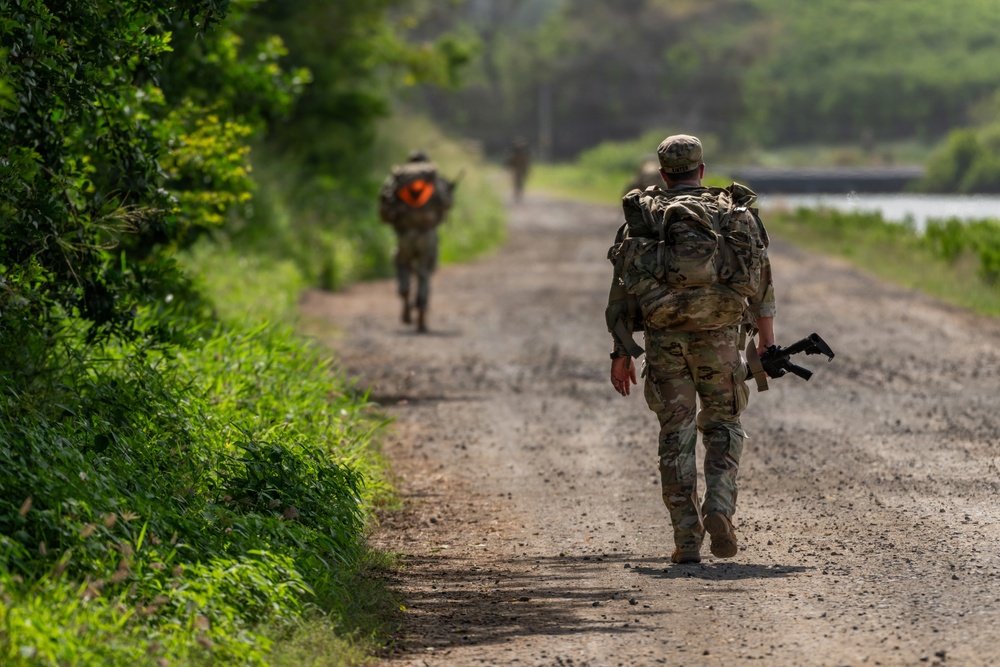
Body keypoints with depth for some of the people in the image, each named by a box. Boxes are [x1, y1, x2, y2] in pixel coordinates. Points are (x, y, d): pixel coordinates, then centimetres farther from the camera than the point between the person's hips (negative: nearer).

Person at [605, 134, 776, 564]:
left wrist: (621, 353, 10)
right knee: (722, 425, 15)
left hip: (663, 334, 0)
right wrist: (766, 343, 10)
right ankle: (718, 507, -8)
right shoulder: (735, 213, 11)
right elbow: (760, 282, 7)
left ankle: (687, 540, 3)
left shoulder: (642, 216, 11)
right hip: (719, 333, 0)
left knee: (676, 434, 7)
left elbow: (621, 289, 7)